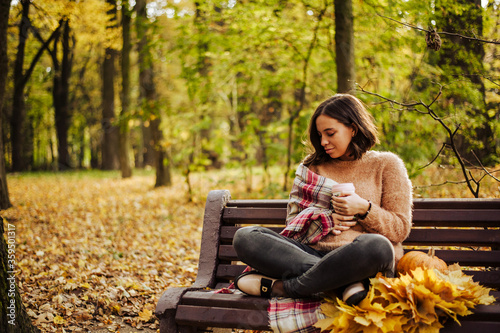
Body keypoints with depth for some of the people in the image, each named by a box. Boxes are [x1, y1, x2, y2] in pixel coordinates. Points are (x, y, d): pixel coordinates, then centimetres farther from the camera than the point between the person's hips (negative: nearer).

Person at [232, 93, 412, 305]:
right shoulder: (313, 165, 22)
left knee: (377, 246, -41)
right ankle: (345, 283, -32)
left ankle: (278, 287, -27)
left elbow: (400, 229, 8)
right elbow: (293, 218, 16)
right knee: (244, 237, -21)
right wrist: (325, 219, -4)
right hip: (312, 254, 3)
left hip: (362, 261, -3)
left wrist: (364, 209, -9)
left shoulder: (386, 164, 13)